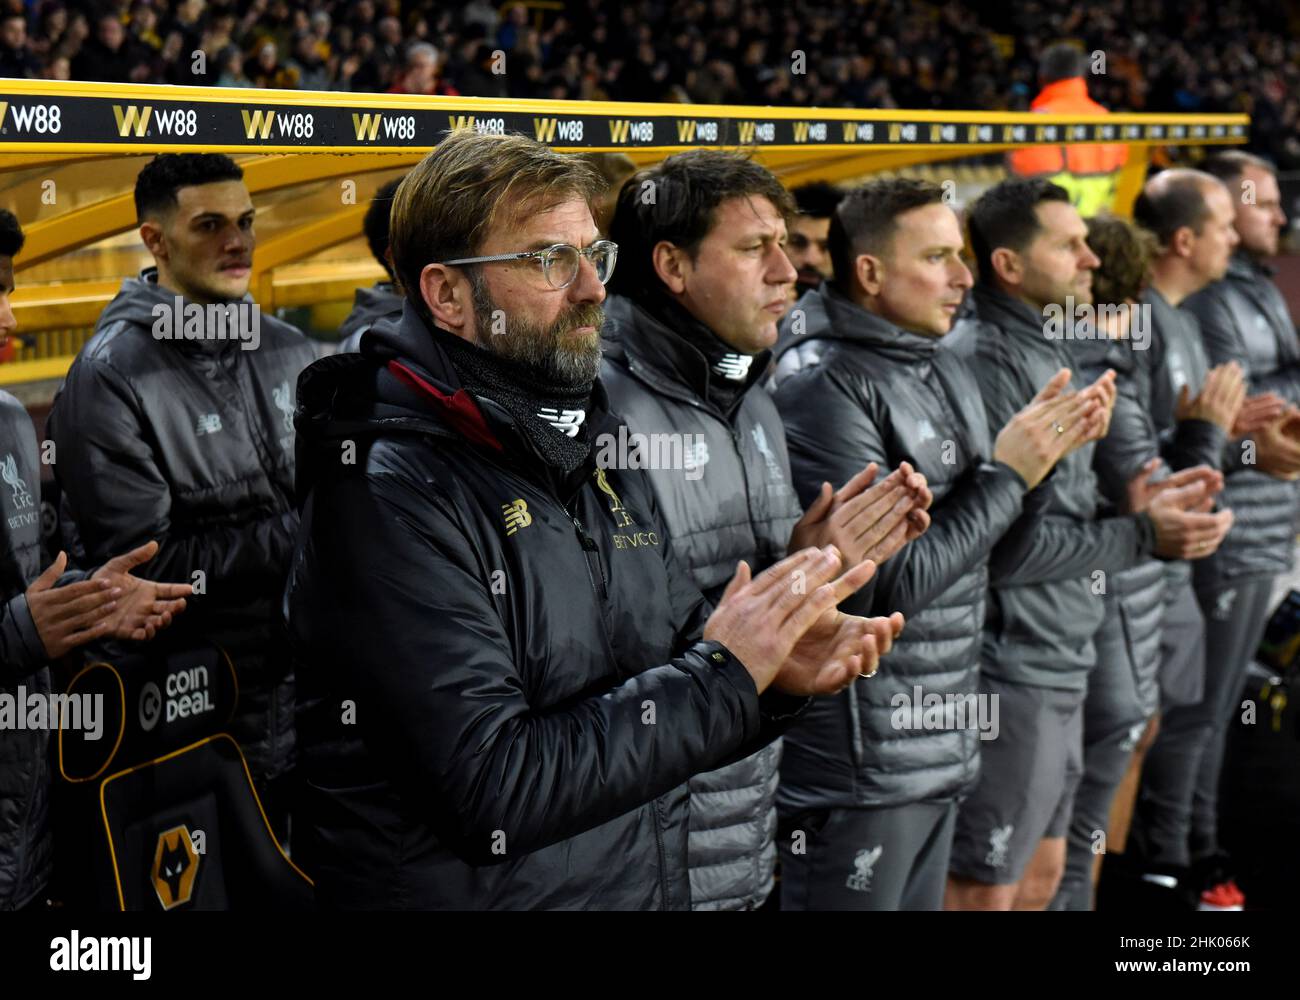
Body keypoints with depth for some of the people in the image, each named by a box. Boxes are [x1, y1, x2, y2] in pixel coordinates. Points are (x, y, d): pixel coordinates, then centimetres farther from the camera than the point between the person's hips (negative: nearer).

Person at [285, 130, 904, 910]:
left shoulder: (599, 454, 6)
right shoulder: (389, 494, -20)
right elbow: (496, 790, -25)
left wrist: (778, 673, -11)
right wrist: (725, 671, -22)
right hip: (477, 890, -7)